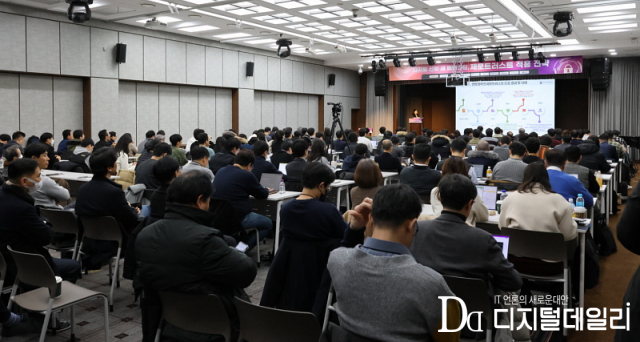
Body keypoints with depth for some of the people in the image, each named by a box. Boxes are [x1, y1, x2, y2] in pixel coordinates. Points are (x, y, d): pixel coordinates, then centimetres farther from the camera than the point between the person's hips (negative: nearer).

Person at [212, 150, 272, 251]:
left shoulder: (220, 171, 10)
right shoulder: (247, 175, -10)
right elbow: (262, 195, 2)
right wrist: (266, 190, 26)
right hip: (238, 218, -8)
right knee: (268, 224, 12)